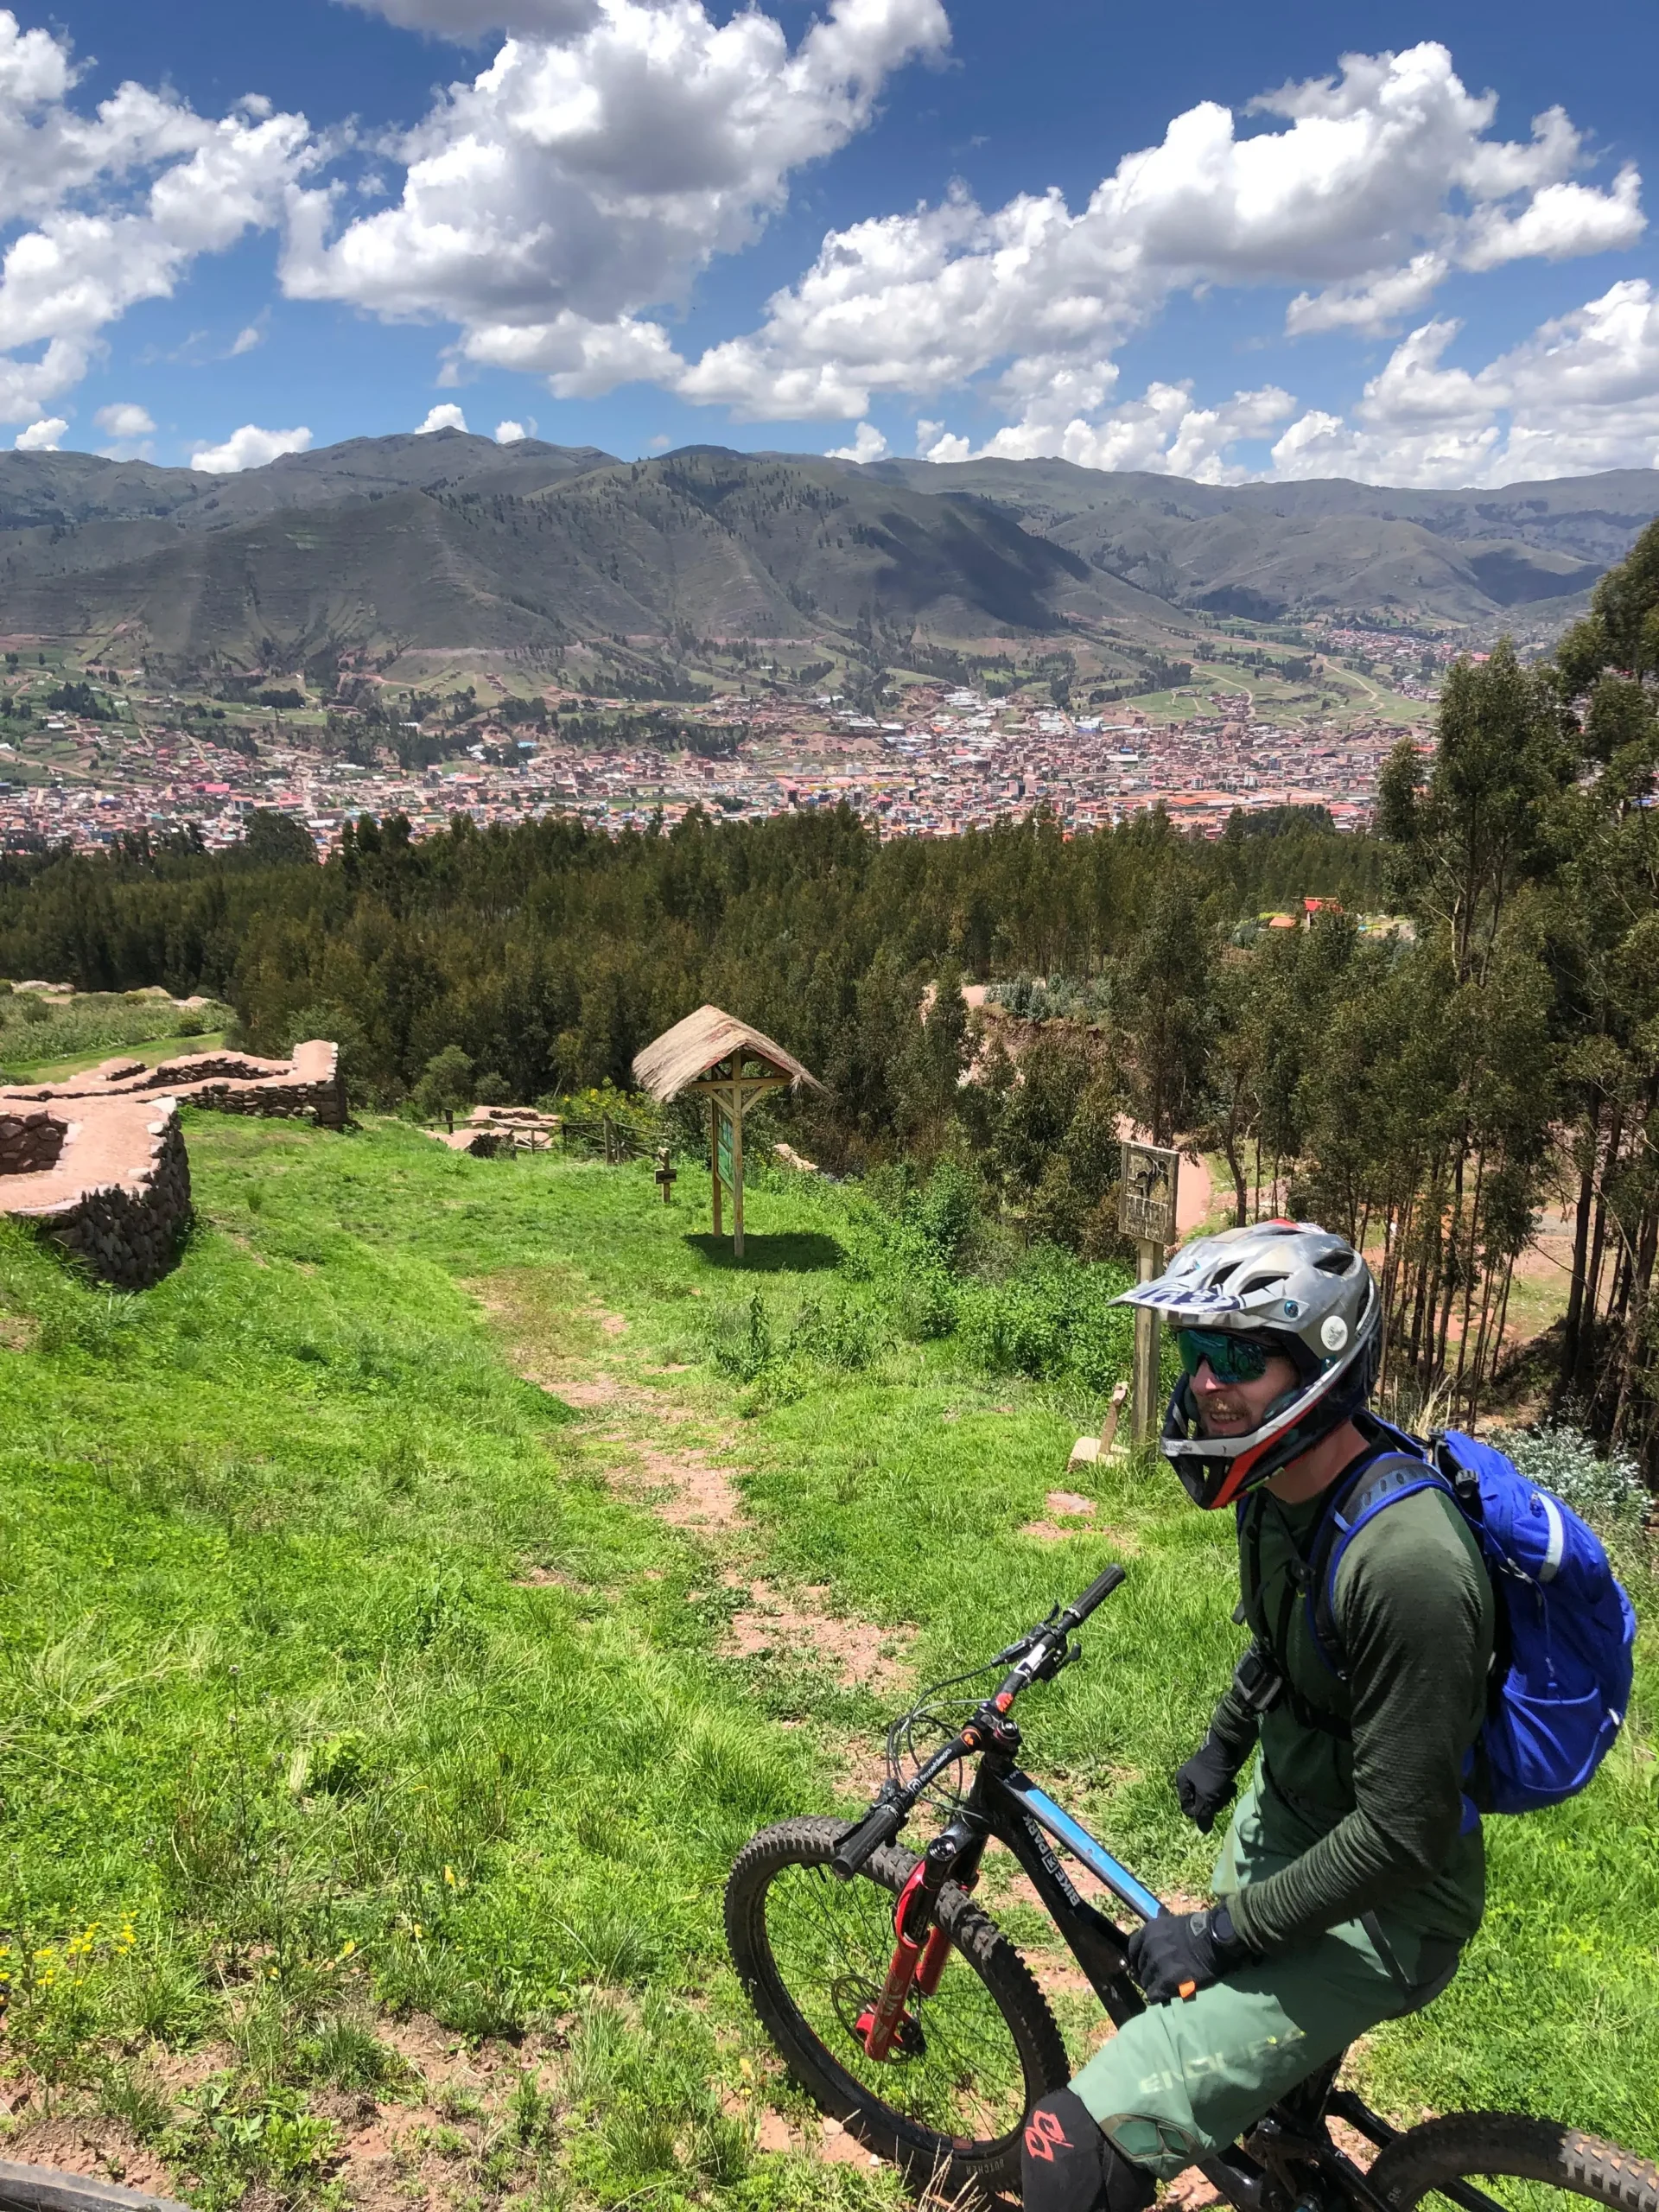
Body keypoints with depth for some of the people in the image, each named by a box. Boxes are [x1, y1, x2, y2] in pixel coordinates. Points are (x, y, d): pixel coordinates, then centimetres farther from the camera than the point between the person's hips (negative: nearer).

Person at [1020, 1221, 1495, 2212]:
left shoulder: (1406, 1562, -35)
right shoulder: (1280, 1485, -7)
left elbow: (1404, 1833, -30)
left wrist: (1228, 1932, -21)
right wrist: (1225, 1742, 21)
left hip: (1372, 1910, -8)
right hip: (1281, 1812, 9)